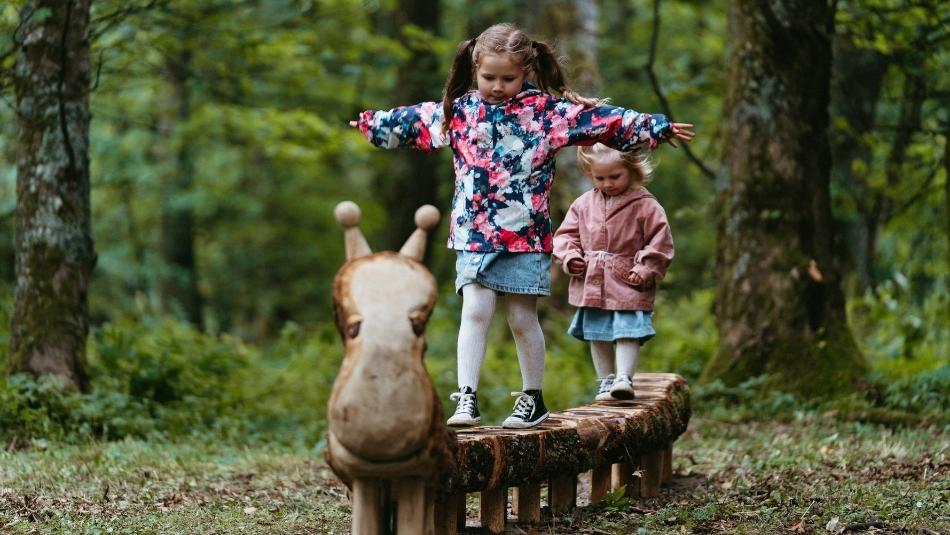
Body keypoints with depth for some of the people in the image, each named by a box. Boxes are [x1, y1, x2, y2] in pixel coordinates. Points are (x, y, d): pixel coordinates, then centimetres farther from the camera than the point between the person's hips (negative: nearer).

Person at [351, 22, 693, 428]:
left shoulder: (547, 110, -3)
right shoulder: (457, 112, 5)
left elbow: (602, 120, -5)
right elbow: (413, 120, 22)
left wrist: (656, 128, -7)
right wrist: (373, 123, 33)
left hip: (526, 237, -2)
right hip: (474, 235, 2)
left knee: (522, 318, 5)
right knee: (475, 311, -8)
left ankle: (533, 399, 19)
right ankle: (466, 399, -9)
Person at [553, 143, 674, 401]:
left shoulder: (645, 206, -6)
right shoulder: (584, 204, 7)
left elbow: (660, 242, -6)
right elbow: (566, 234, 14)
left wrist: (645, 269, -16)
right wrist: (570, 257, -4)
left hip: (628, 285, -5)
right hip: (592, 283, 5)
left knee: (627, 332, -10)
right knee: (598, 335, 11)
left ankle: (624, 378, -10)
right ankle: (605, 380, 20)